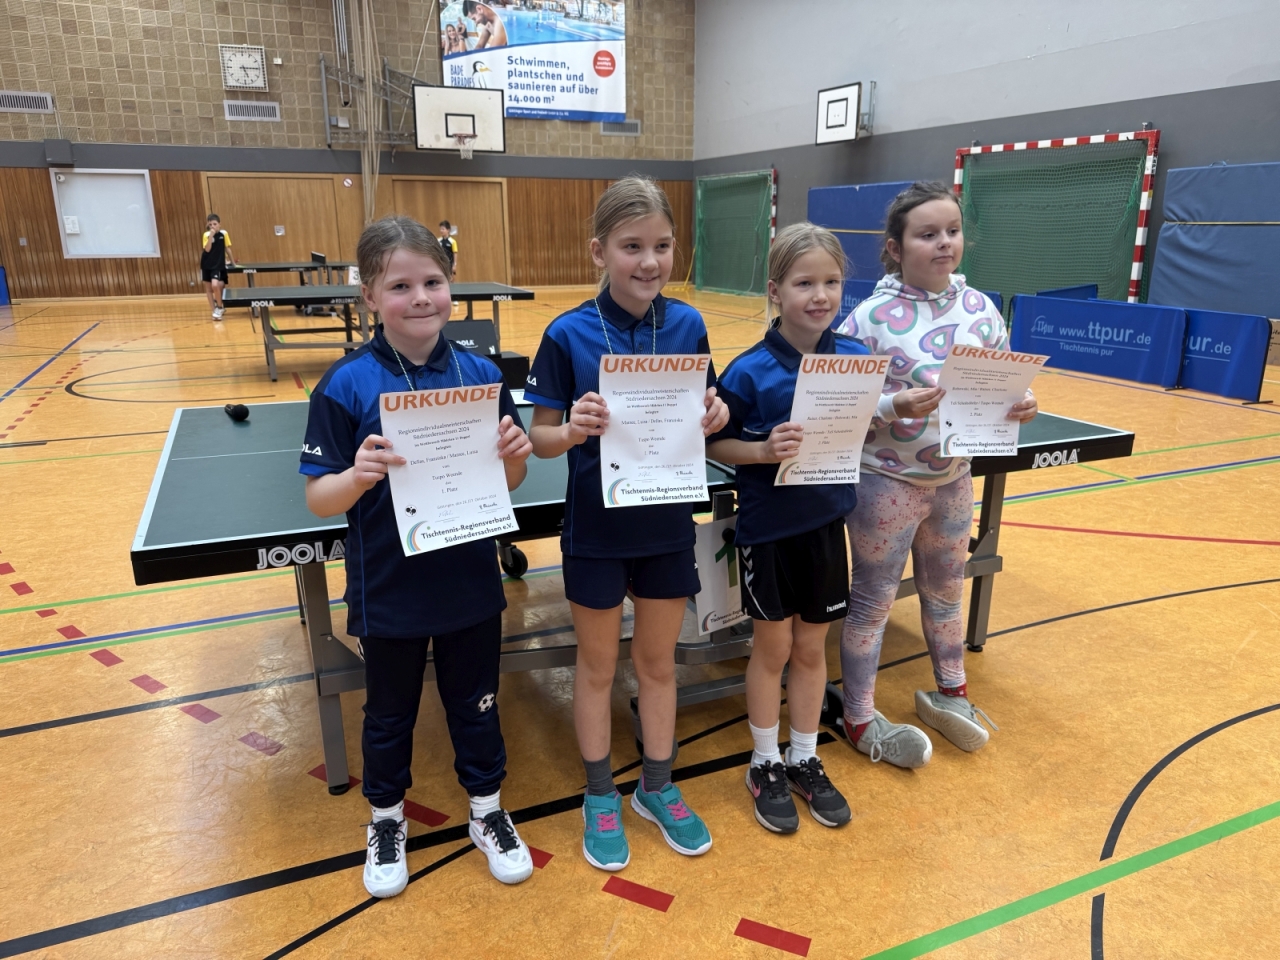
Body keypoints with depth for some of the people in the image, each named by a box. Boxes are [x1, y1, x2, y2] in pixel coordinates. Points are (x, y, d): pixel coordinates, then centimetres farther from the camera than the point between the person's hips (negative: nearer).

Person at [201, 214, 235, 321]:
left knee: (215, 285, -21)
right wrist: (211, 236, -26)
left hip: (218, 265, -2)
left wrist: (233, 262, 14)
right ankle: (215, 310, 17)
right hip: (206, 264, 2)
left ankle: (220, 308, 0)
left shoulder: (224, 233, -4)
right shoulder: (206, 235, -5)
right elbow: (207, 249, -18)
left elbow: (227, 249, 7)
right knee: (208, 288, 6)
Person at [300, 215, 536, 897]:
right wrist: (359, 475, -32)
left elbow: (509, 483, 1)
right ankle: (387, 821, 45)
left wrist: (515, 454, -20)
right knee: (389, 714, 19)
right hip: (388, 592, -2)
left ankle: (488, 813, 43)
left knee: (476, 704, 19)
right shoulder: (346, 385, -14)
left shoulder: (480, 374, -6)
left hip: (471, 583, 2)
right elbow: (319, 501, -12)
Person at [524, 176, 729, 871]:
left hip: (668, 525, 3)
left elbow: (702, 416, 5)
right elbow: (541, 438, -9)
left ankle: (657, 788, 40)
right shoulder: (568, 335, -14)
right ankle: (600, 796, 36)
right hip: (597, 529, -2)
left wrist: (714, 418, -17)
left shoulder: (687, 326, -5)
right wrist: (572, 430, -30)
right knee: (598, 666, 14)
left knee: (658, 661, 18)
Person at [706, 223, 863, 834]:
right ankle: (764, 766, 33)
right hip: (768, 530, -3)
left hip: (826, 525, 4)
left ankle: (804, 761, 37)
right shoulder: (750, 372, -16)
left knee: (812, 649, 17)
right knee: (772, 651, 11)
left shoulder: (855, 359, -4)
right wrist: (764, 450, -26)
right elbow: (714, 445, -9)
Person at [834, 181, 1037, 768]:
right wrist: (893, 406, -33)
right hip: (887, 483, -5)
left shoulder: (981, 310, -1)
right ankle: (860, 719, 26)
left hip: (954, 479, 6)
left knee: (946, 592, 23)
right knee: (872, 602, 9)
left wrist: (1018, 407, -14)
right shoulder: (871, 317, -16)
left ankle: (949, 693, 45)